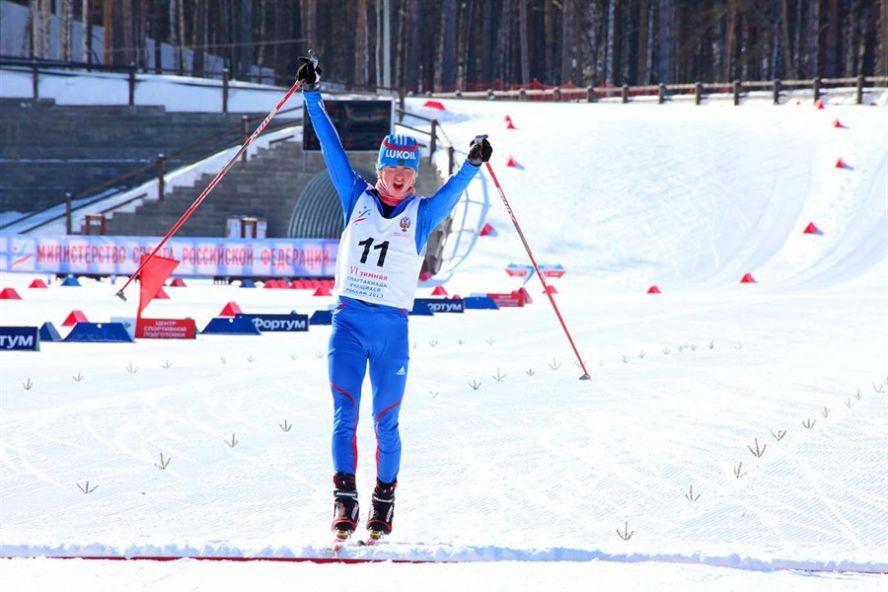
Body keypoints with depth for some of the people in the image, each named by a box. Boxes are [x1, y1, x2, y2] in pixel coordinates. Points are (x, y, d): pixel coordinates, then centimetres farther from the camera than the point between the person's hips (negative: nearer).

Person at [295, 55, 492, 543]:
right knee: (344, 414, -10)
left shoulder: (422, 213, 5)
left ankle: (384, 499, 20)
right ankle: (344, 500, -11)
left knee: (386, 422, 4)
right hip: (349, 322, 0)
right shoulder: (357, 198, 7)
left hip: (392, 327, 0)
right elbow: (331, 148, 7)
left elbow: (452, 191, -11)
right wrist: (312, 97, 6)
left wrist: (473, 164, -29)